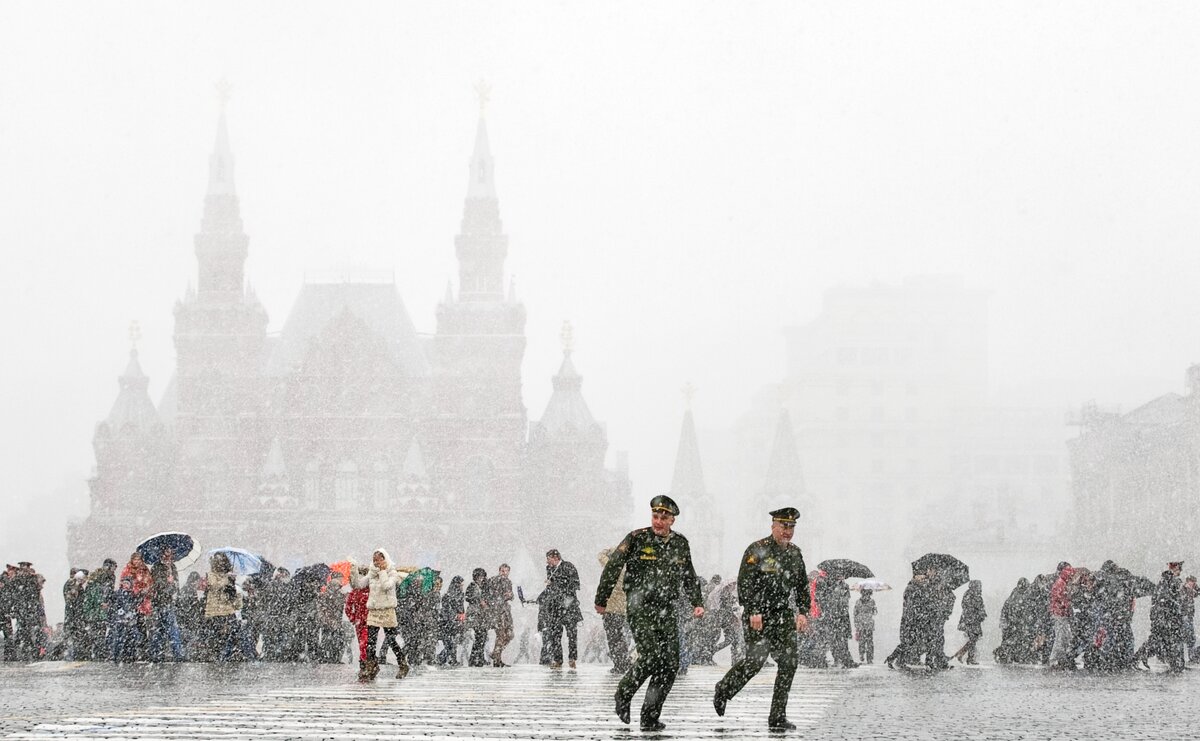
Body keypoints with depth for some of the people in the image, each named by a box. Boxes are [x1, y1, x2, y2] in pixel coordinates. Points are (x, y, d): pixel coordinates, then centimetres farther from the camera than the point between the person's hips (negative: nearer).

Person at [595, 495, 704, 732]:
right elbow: (612, 568, 0)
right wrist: (601, 600, 1)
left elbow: (689, 577, 23)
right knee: (651, 656, -20)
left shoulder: (680, 543, 10)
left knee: (670, 664, -3)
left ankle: (650, 718, 4)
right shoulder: (637, 539, -4)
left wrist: (697, 603, 14)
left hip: (666, 610, 5)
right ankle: (624, 693, 7)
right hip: (640, 608, -5)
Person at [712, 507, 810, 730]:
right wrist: (754, 612, -19)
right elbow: (745, 584, -13)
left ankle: (778, 716, 2)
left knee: (789, 660, -4)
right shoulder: (757, 551, -8)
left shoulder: (795, 553, 12)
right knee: (756, 660, -14)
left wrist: (802, 612, 10)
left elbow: (802, 586, 20)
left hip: (783, 615, 6)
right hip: (758, 615, -6)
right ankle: (723, 690, 14)